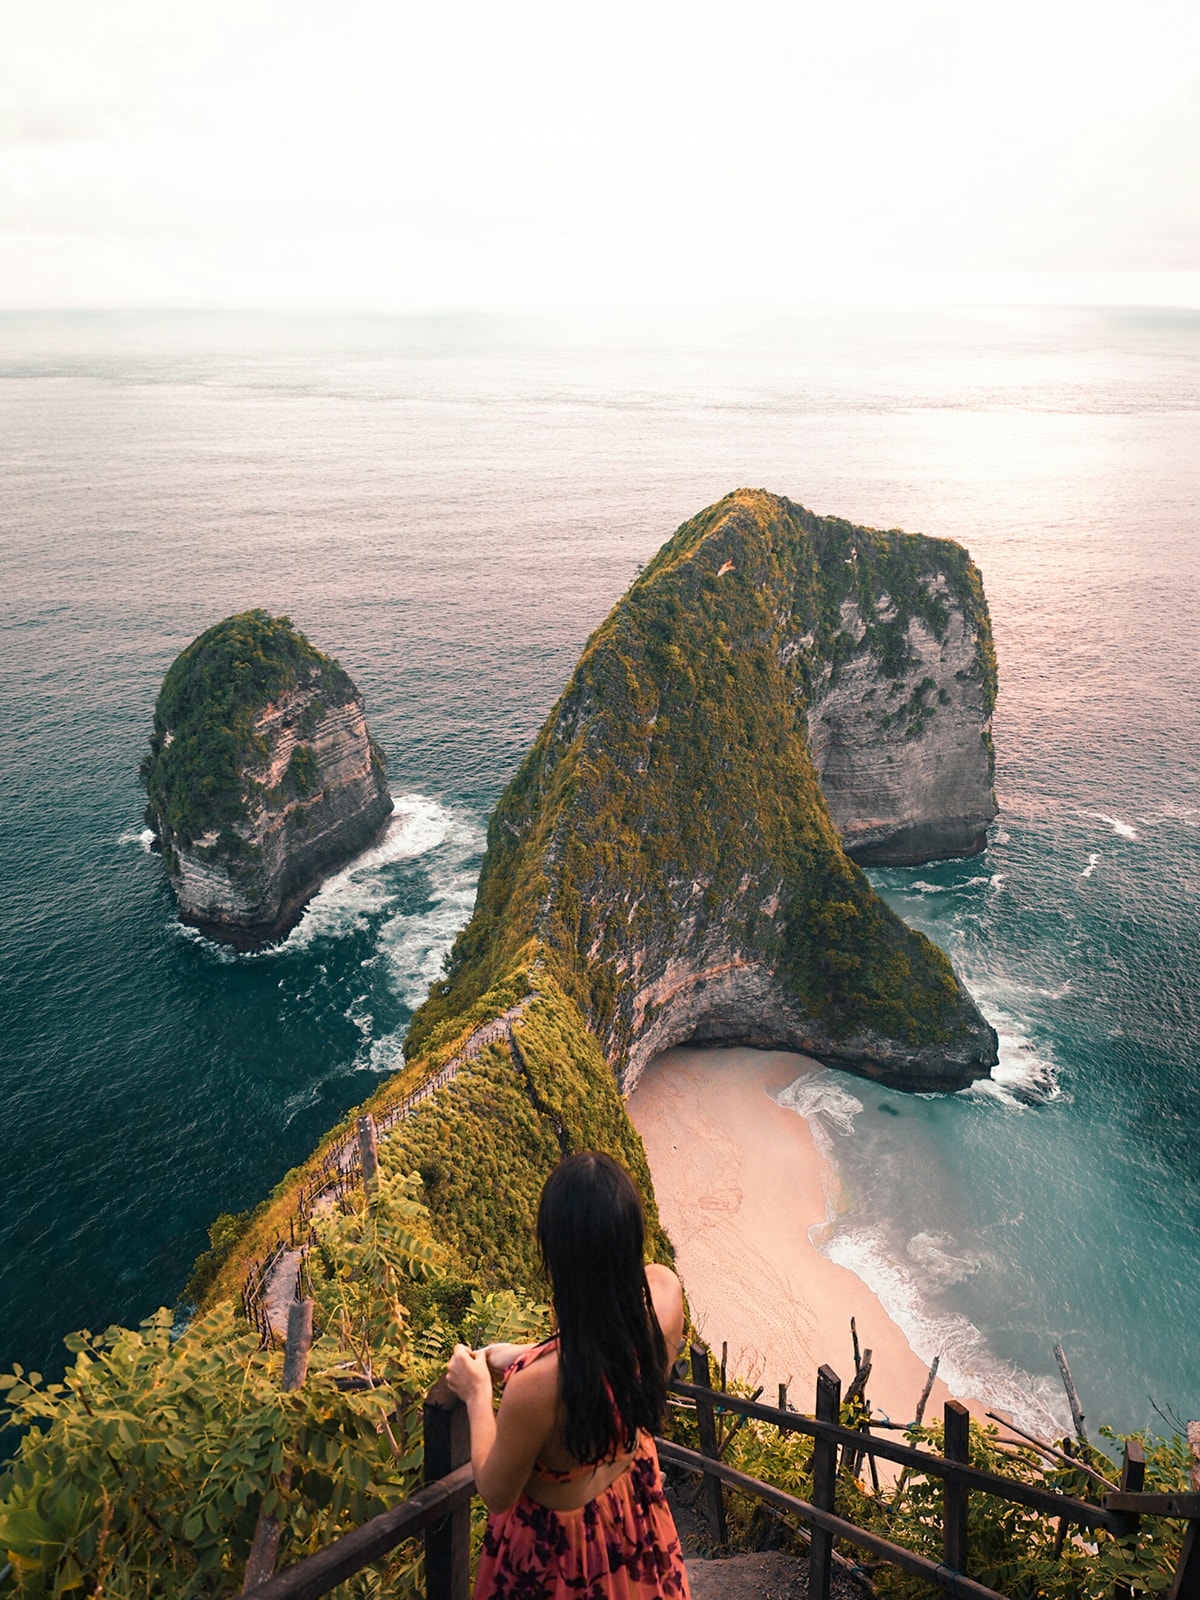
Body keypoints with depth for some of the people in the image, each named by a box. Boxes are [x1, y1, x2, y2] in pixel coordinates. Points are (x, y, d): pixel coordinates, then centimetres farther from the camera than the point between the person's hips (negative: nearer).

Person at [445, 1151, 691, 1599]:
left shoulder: (536, 1386, -44)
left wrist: (477, 1394, -6)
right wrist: (526, 1355, 4)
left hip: (559, 1547, -4)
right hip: (635, 1509, 4)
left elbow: (496, 1493, -20)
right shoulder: (664, 1290, -29)